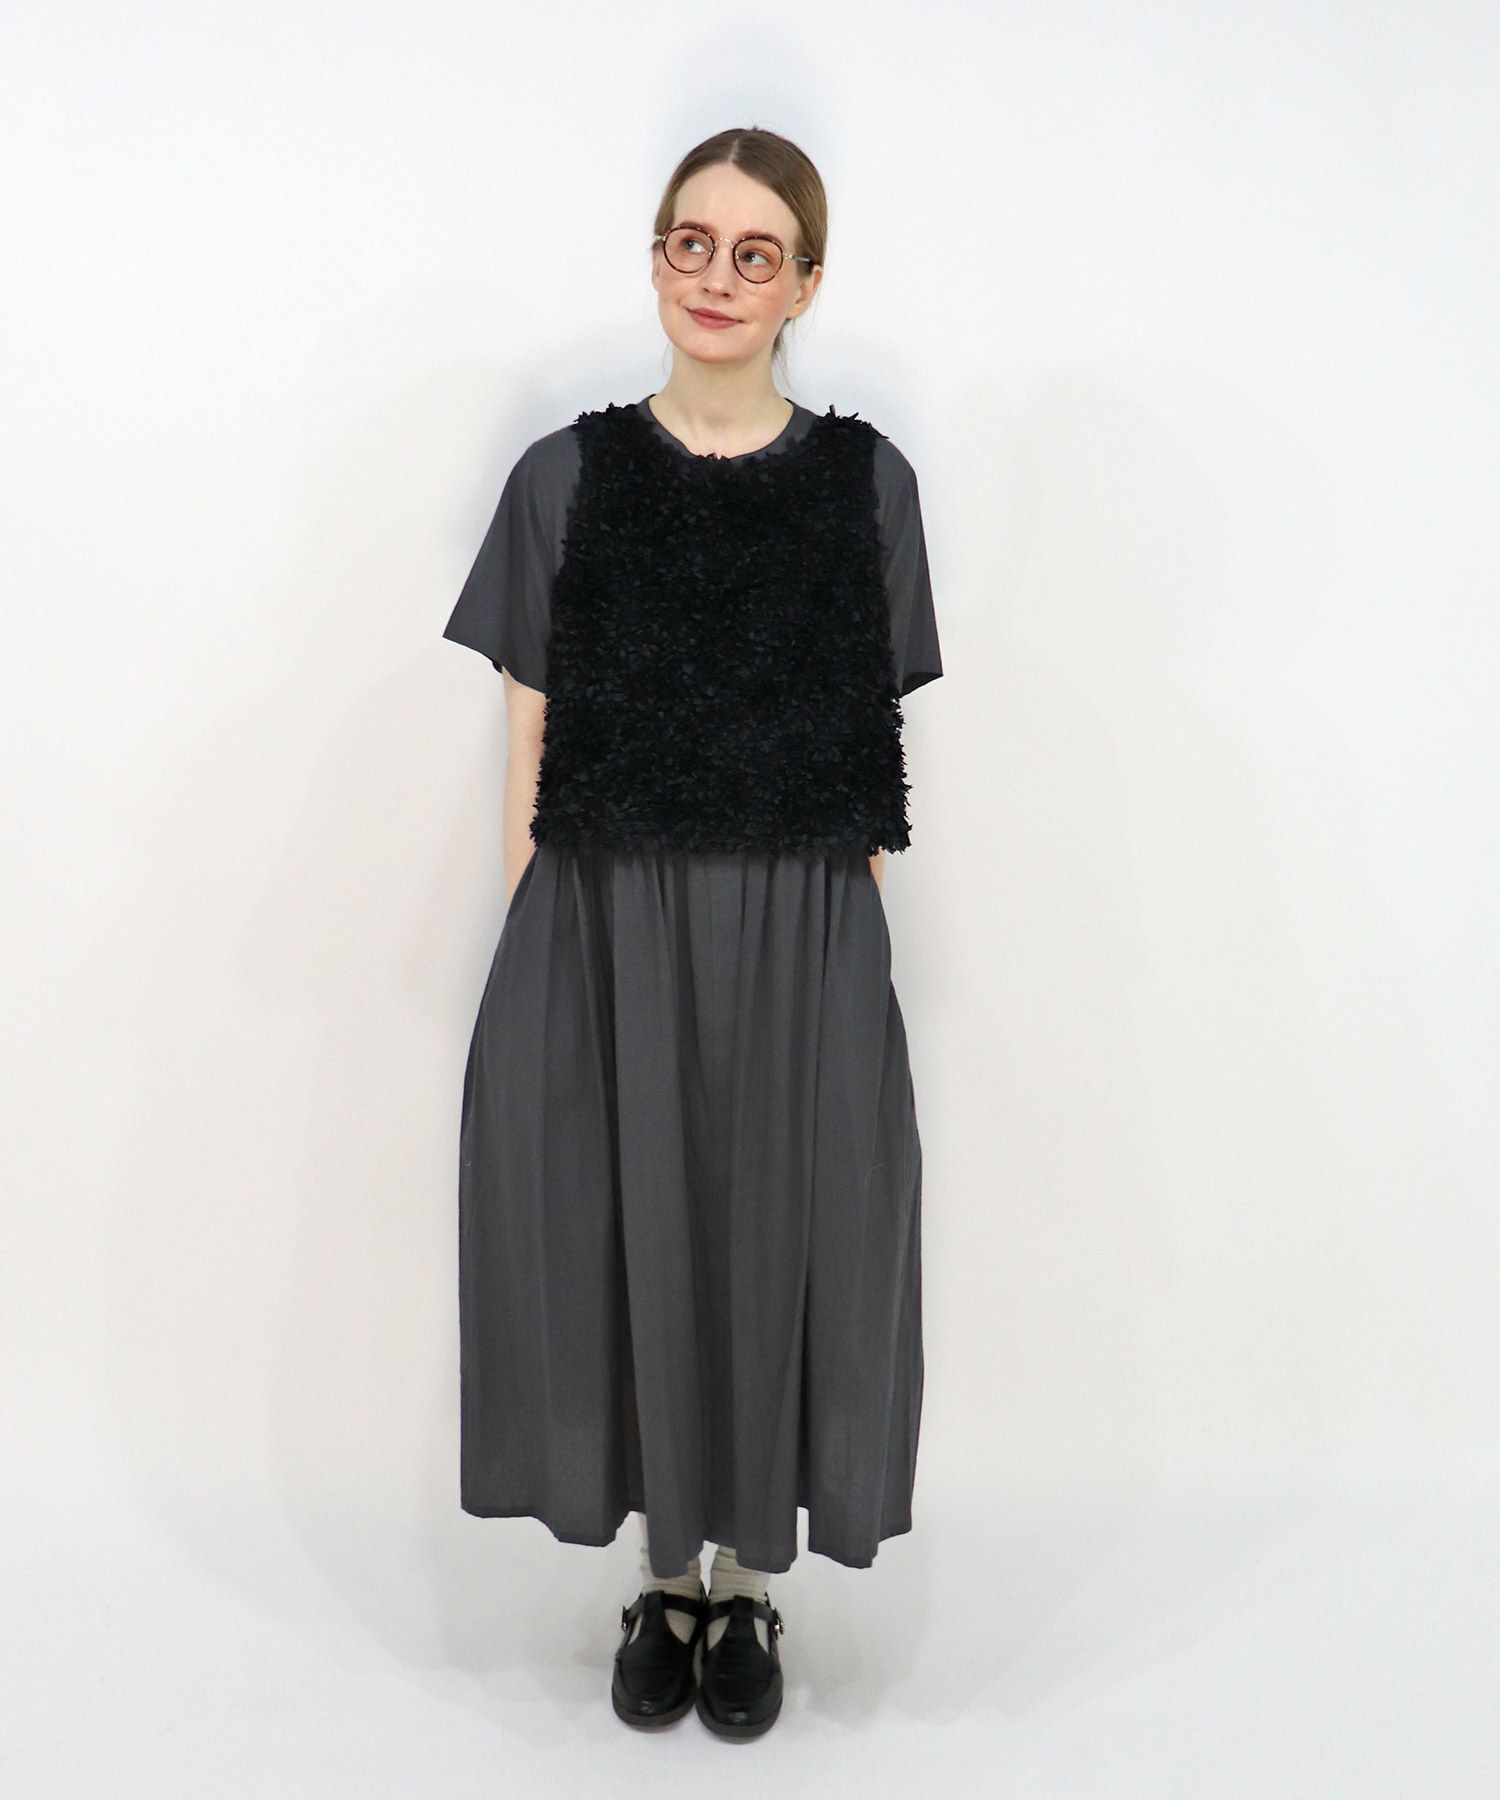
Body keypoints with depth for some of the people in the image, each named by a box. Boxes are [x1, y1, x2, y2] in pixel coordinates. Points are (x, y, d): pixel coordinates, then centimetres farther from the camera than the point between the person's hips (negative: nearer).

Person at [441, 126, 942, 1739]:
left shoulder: (863, 481, 4)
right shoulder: (566, 478, 4)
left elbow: (875, 755, 4)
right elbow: (530, 750, 3)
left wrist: (853, 947, -1)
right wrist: (526, 967, -2)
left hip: (798, 936, 0)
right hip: (604, 927, 1)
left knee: (778, 1242, 7)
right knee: (624, 1239, 8)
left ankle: (748, 1582, 29)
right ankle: (663, 1577, 30)